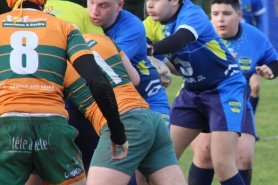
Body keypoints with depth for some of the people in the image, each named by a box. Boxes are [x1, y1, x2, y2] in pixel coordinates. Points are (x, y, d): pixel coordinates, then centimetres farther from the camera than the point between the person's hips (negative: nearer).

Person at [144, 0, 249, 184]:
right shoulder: (154, 23, -4)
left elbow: (181, 39, -43)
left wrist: (151, 49, -58)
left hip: (225, 88, -7)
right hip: (192, 91, 7)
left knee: (222, 164, -15)